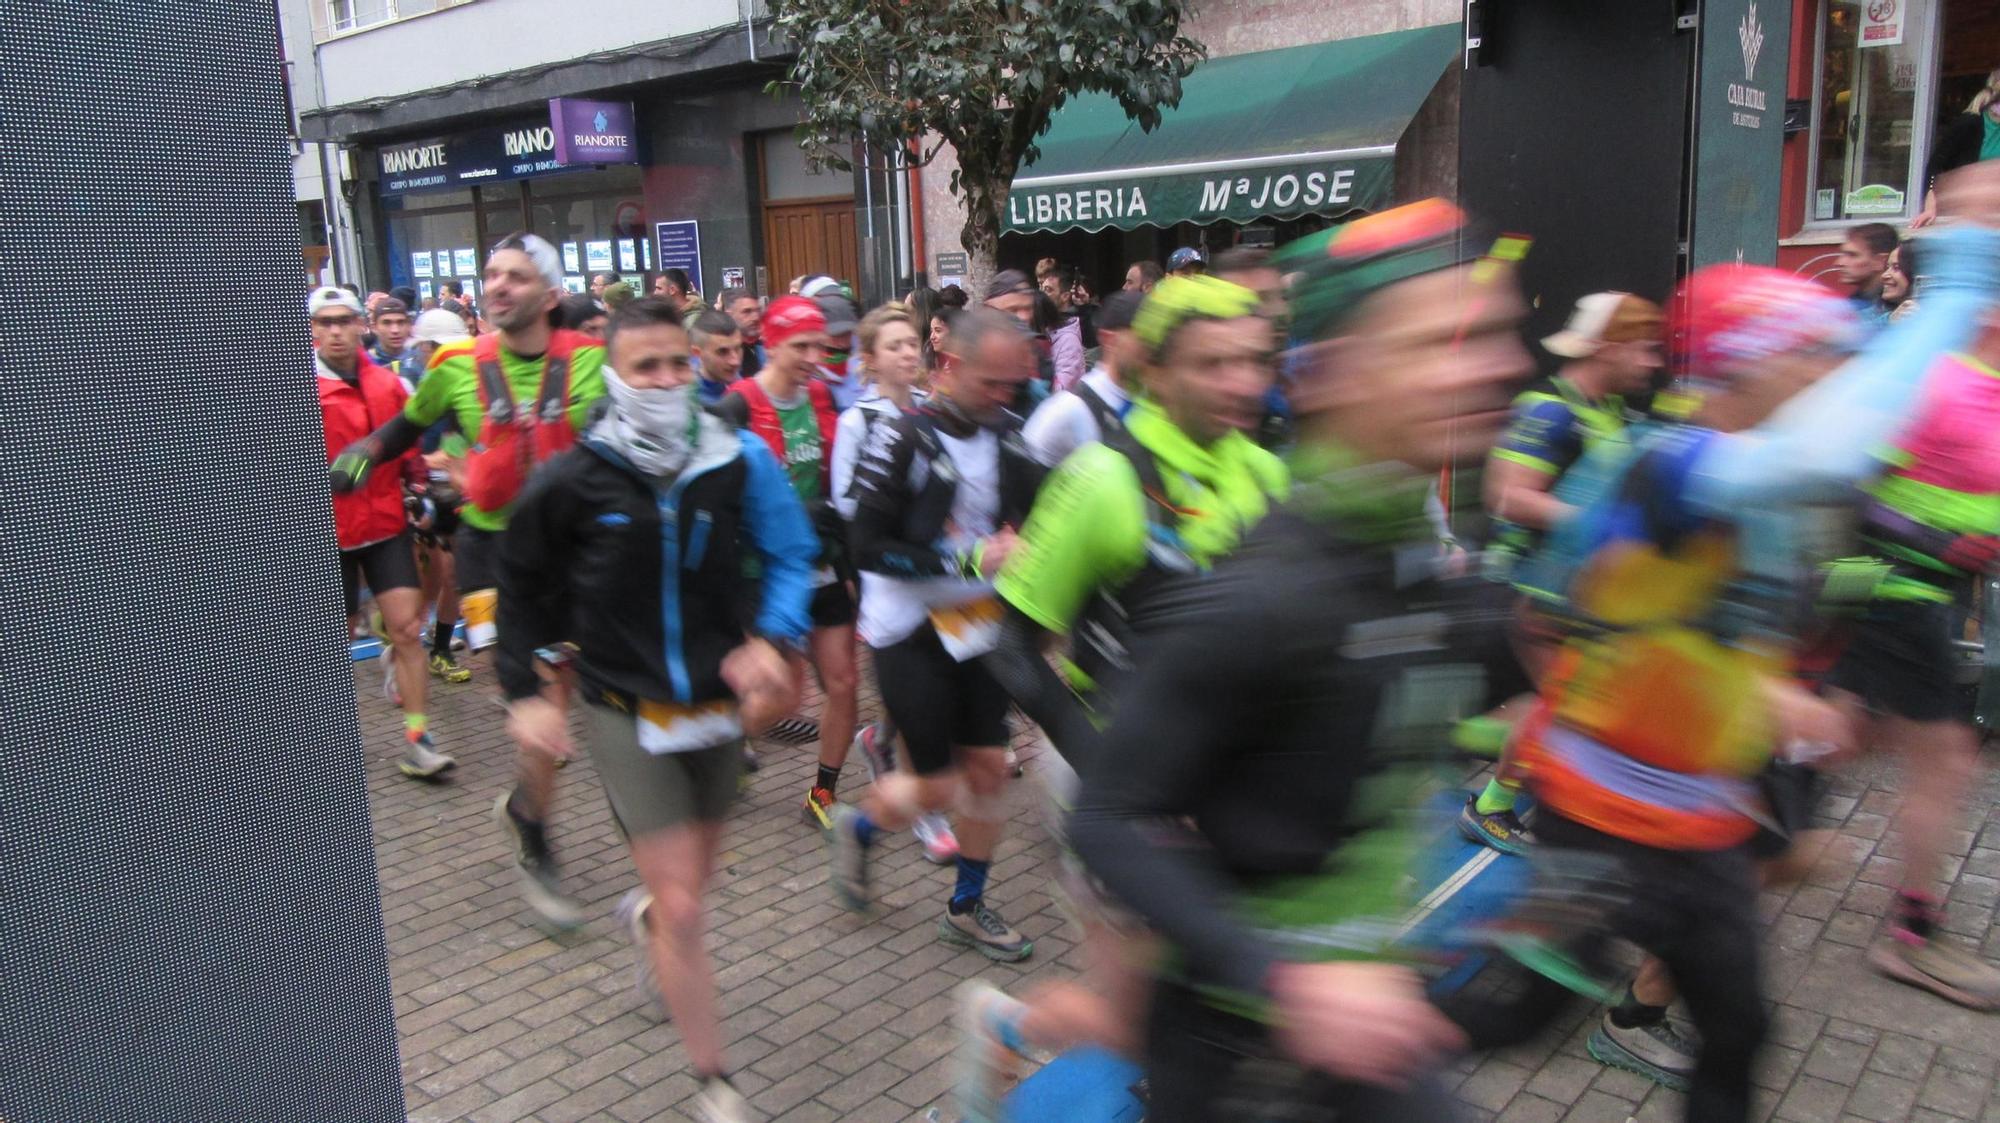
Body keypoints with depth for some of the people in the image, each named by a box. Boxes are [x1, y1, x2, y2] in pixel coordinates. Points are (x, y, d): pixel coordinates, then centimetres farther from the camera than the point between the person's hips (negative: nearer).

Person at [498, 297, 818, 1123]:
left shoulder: (740, 461, -10)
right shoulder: (573, 480, -13)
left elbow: (791, 553, 3)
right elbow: (522, 588, 3)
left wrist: (772, 637, -12)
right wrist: (523, 692, 0)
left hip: (717, 701, 3)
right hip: (626, 713, -3)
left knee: (692, 879, 23)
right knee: (683, 909, -6)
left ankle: (645, 919, 60)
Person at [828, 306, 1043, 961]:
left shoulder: (1005, 434, 1)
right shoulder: (902, 440, -17)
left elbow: (1034, 516, 14)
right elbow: (870, 547, -20)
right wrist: (970, 559, -24)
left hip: (980, 624, 6)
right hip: (910, 631, -5)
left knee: (989, 767, 7)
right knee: (939, 788, -1)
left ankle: (967, 909, 27)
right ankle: (856, 828, 32)